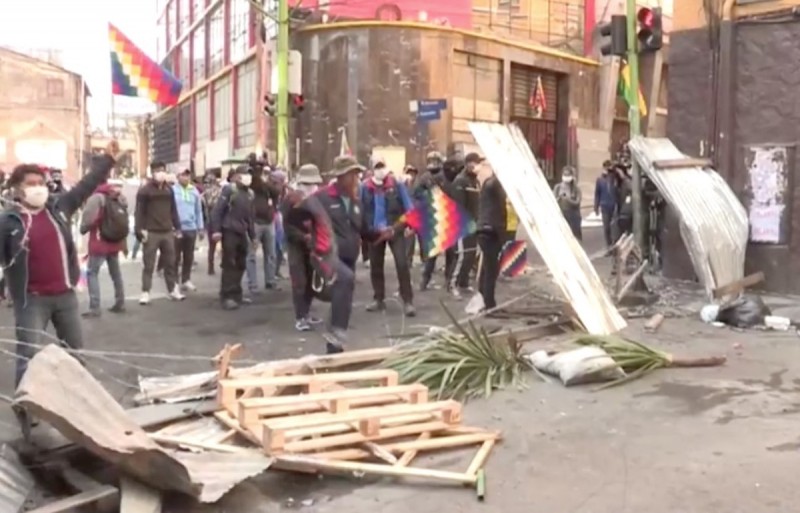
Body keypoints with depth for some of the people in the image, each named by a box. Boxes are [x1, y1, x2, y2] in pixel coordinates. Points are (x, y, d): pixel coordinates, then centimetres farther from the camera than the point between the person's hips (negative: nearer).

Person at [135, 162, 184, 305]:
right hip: (151, 233, -5)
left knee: (170, 263, 11)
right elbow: (139, 212, -8)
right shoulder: (145, 190, -5)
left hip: (167, 232, 5)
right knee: (148, 265, -1)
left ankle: (173, 290, 20)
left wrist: (177, 227, 12)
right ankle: (145, 293, 4)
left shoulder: (169, 189, 13)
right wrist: (139, 230, -15)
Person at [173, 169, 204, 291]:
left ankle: (186, 280, 20)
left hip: (191, 228, 4)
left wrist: (201, 228, 10)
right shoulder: (172, 190, -6)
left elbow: (199, 210, 10)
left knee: (189, 256, 10)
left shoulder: (194, 191, 7)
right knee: (176, 256, 4)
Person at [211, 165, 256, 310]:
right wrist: (216, 229, -19)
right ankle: (226, 296, 0)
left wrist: (253, 235, 19)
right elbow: (218, 210, -12)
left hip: (242, 233, 7)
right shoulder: (229, 189, -7)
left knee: (241, 265, 11)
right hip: (229, 232, -7)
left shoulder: (250, 193, 14)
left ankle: (236, 294, 21)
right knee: (229, 265, -5)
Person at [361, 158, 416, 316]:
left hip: (395, 229, -2)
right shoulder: (365, 187, -2)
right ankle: (379, 299, 24)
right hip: (375, 232, 3)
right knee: (375, 266, 10)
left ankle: (408, 301, -5)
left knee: (402, 264, -9)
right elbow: (362, 209, 2)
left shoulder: (397, 184, -5)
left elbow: (407, 204, -5)